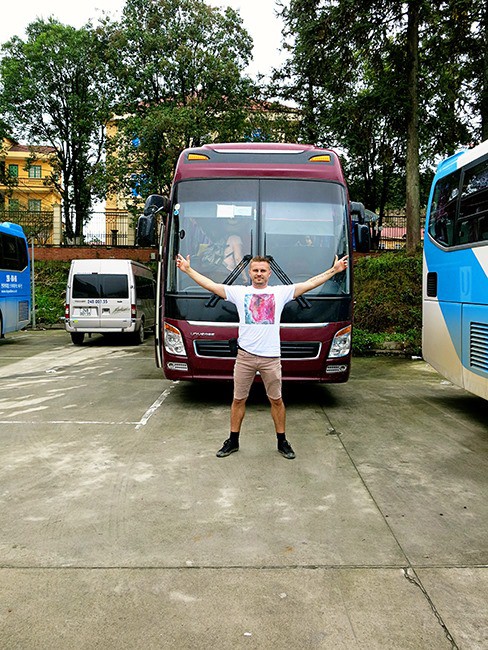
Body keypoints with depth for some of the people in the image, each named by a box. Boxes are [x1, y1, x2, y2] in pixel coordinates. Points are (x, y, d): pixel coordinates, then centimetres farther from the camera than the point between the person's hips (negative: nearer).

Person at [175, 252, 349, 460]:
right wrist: (188, 269, 2)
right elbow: (210, 285, 4)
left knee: (276, 400, 10)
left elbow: (310, 283, 4)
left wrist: (334, 270, 1)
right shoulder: (239, 292, 5)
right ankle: (233, 441, 24)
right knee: (238, 400, 9)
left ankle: (282, 442, 25)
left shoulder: (281, 292, 5)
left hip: (271, 357, 0)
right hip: (245, 355, 0)